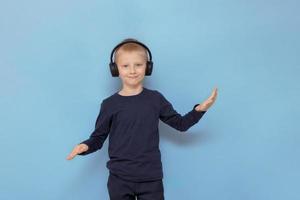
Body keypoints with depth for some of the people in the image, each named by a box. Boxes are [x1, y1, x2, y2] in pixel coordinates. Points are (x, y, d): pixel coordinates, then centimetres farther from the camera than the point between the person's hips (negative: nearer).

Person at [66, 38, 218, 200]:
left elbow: (180, 124, 8)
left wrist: (200, 110, -8)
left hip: (151, 178, 1)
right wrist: (86, 146, -18)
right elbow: (98, 137, 3)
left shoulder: (155, 98, 1)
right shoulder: (110, 104, -2)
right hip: (119, 179, 0)